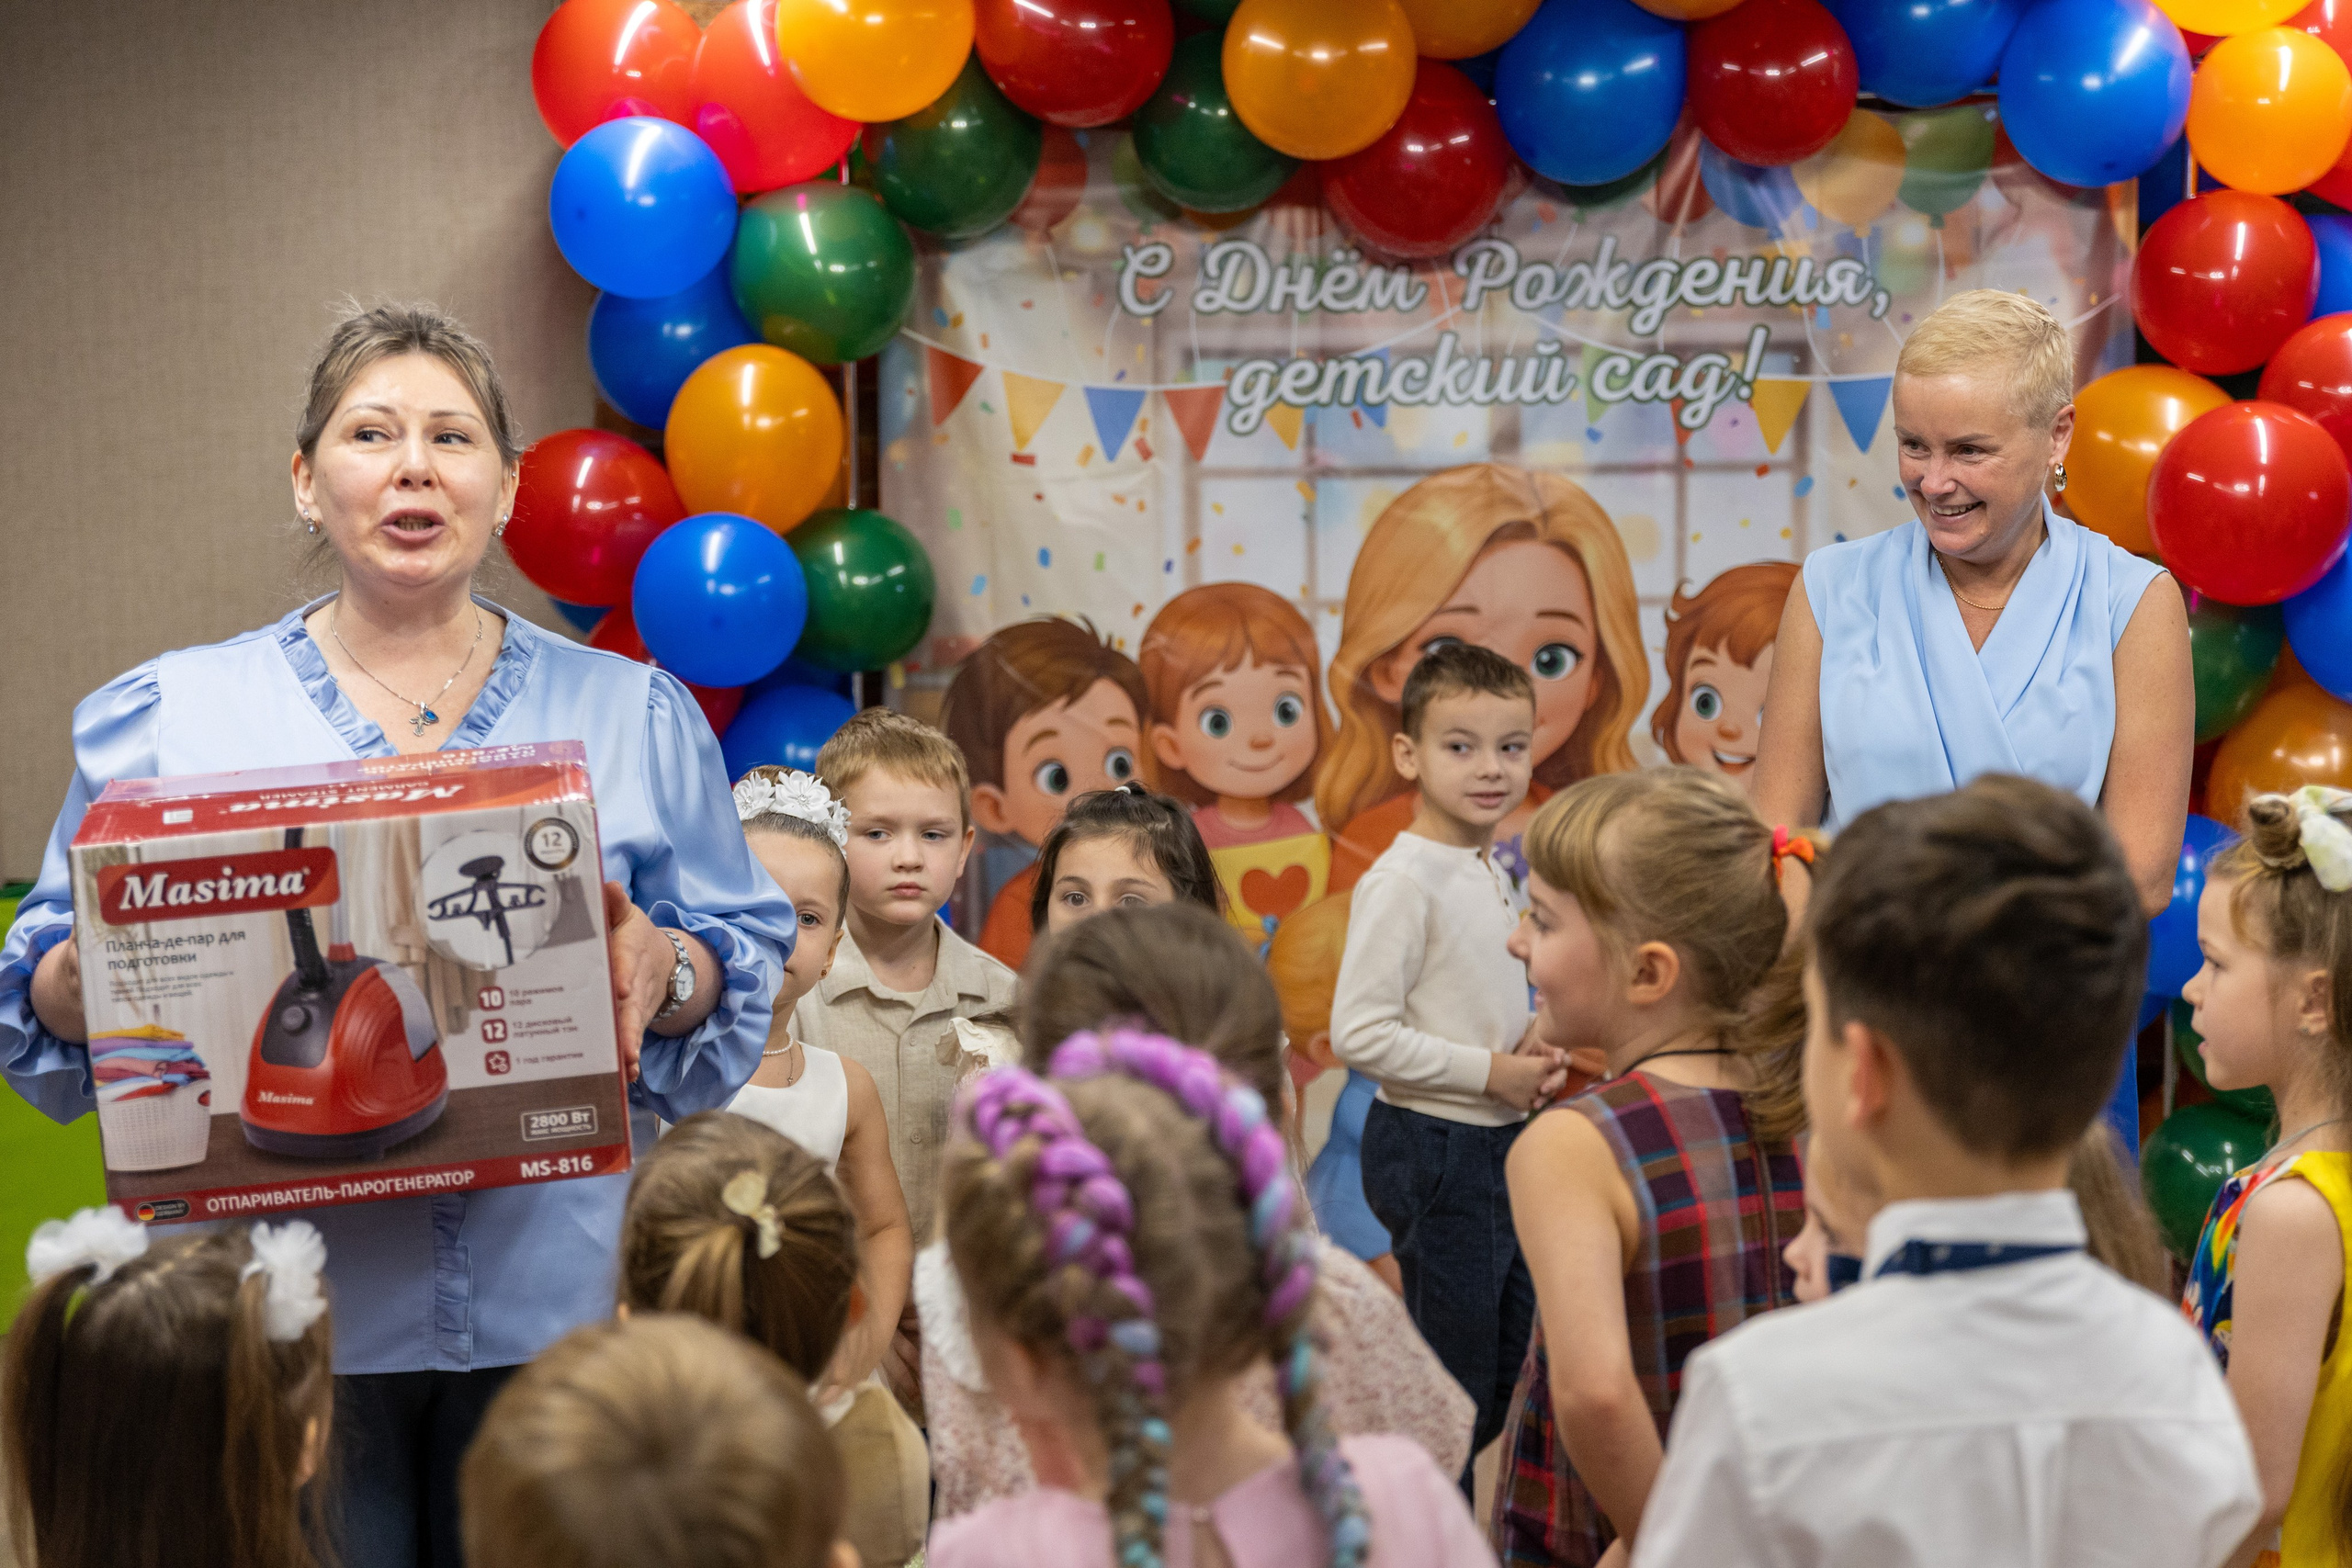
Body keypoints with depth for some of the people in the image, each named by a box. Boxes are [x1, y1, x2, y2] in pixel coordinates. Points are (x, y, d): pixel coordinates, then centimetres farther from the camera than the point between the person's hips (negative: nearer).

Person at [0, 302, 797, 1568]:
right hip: (277, 1312, -1)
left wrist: (666, 971, -13)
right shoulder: (163, 715, 8)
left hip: (556, 1305, 1)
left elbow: (755, 963, 8)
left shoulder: (636, 716, 10)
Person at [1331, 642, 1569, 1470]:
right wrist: (1491, 1072, -19)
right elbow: (1359, 1033, -23)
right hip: (1434, 1149, -9)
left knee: (1514, 1360, 17)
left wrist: (1531, 1053, 3)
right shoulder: (1400, 882, -18)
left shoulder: (1491, 872, 11)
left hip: (1498, 1140, 9)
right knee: (1457, 1381, -3)